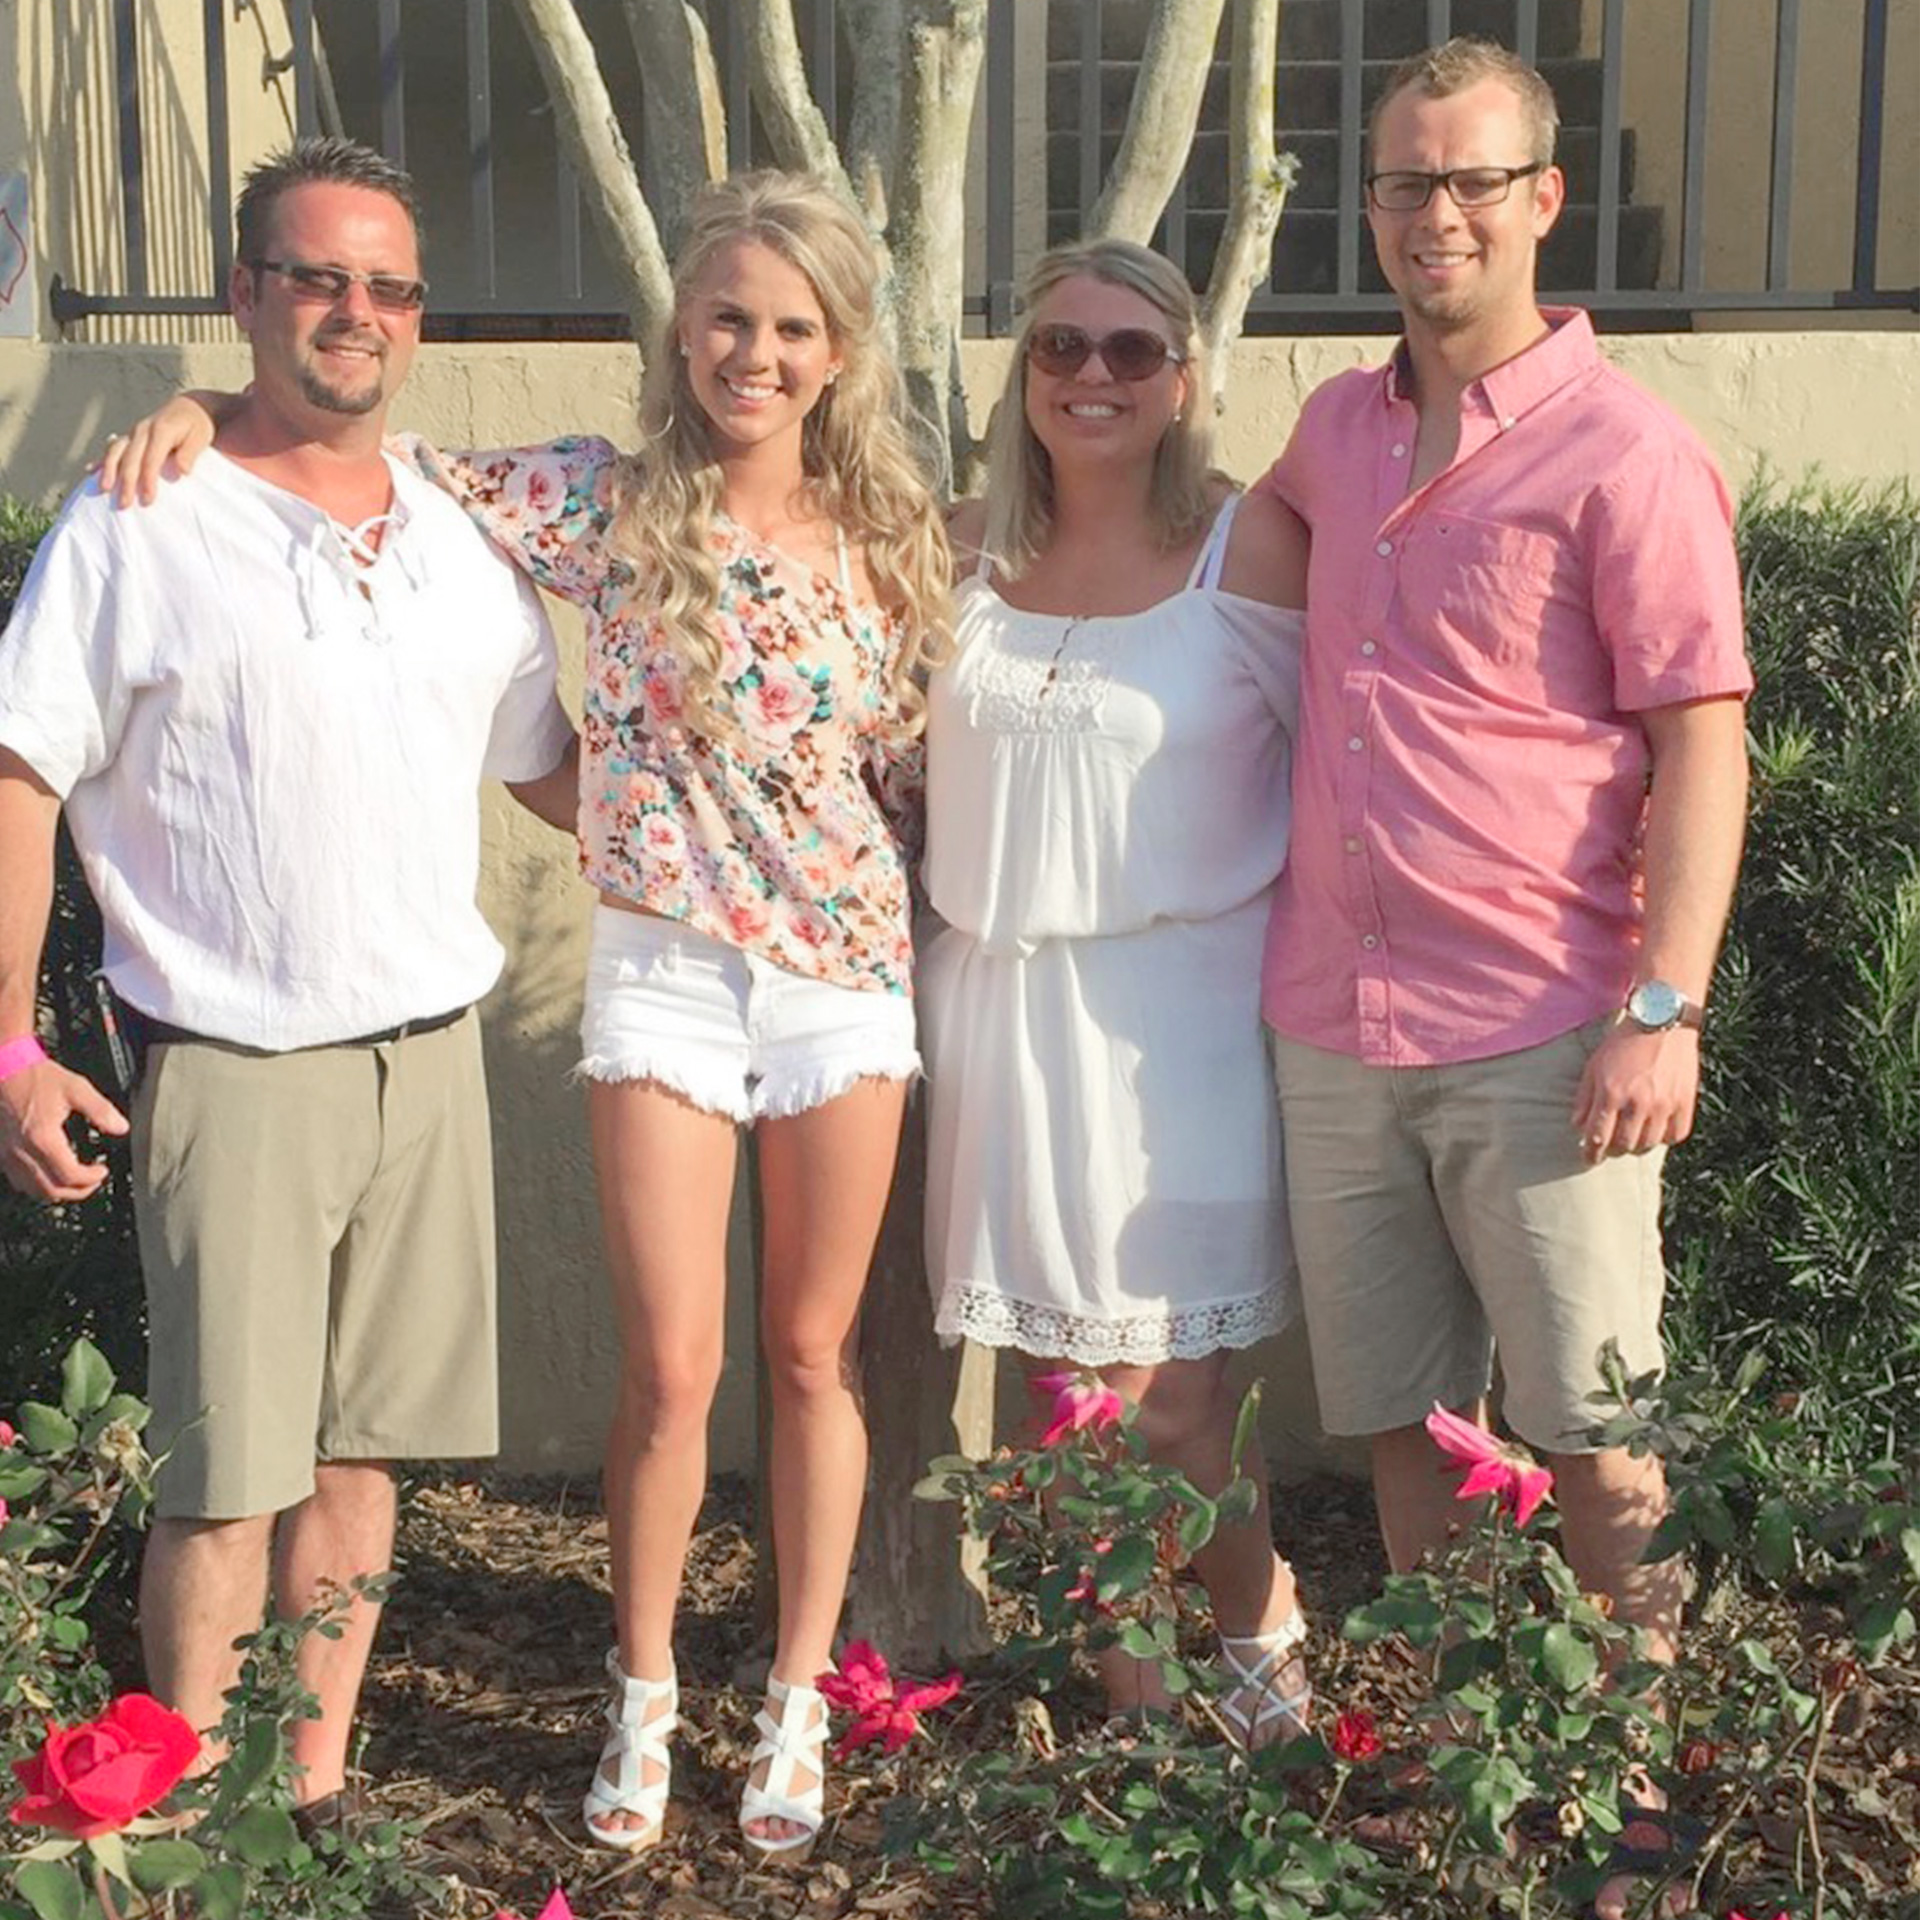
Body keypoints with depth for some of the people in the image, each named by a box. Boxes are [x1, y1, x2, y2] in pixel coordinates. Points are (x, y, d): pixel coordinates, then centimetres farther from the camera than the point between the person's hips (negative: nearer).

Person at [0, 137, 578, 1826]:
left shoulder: (464, 543, 10)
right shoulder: (137, 528, -5)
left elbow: (556, 774, 19)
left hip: (431, 1058, 5)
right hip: (233, 1071, -5)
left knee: (358, 1451, 12)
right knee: (228, 1478, 0)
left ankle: (317, 1795, 25)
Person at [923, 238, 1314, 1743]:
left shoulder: (1249, 549, -7)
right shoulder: (964, 549, 7)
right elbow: (904, 749, 20)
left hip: (1175, 1000, -4)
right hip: (995, 996, 4)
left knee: (1164, 1383, -4)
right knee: (1061, 1365, 8)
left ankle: (1263, 1631, 22)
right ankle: (1127, 1664, 23)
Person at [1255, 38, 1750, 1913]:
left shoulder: (1621, 454, -7)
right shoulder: (1338, 428, 11)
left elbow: (1703, 746, -11)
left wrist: (1663, 1008, -18)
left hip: (1537, 1034, -6)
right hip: (1334, 1022, 6)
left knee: (1594, 1431, 3)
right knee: (1401, 1414, 15)